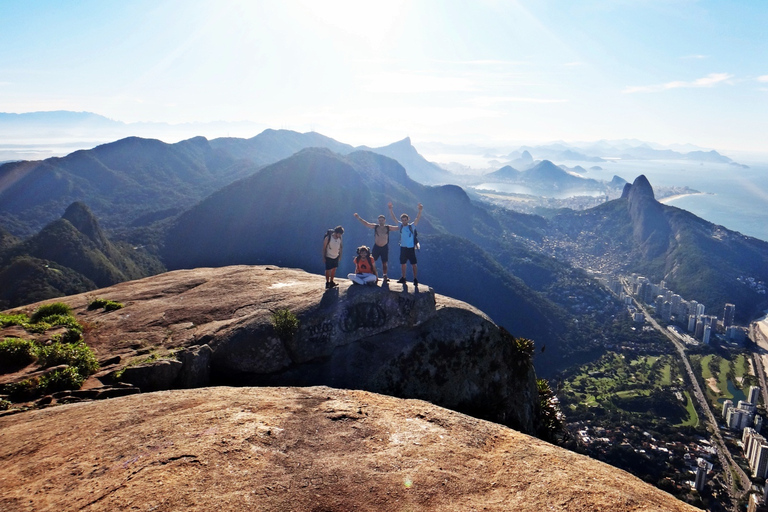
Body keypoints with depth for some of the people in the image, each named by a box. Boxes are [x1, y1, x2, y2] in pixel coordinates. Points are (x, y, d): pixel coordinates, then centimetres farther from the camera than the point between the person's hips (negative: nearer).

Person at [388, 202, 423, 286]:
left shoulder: (412, 226, -5)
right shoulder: (400, 225, 5)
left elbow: (417, 219, -18)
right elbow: (394, 218, 2)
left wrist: (420, 210, -33)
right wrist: (390, 209, -9)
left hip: (411, 248, -4)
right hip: (403, 247, 4)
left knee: (413, 264, -5)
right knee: (403, 263, 13)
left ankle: (415, 279, -1)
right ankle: (403, 278, 25)